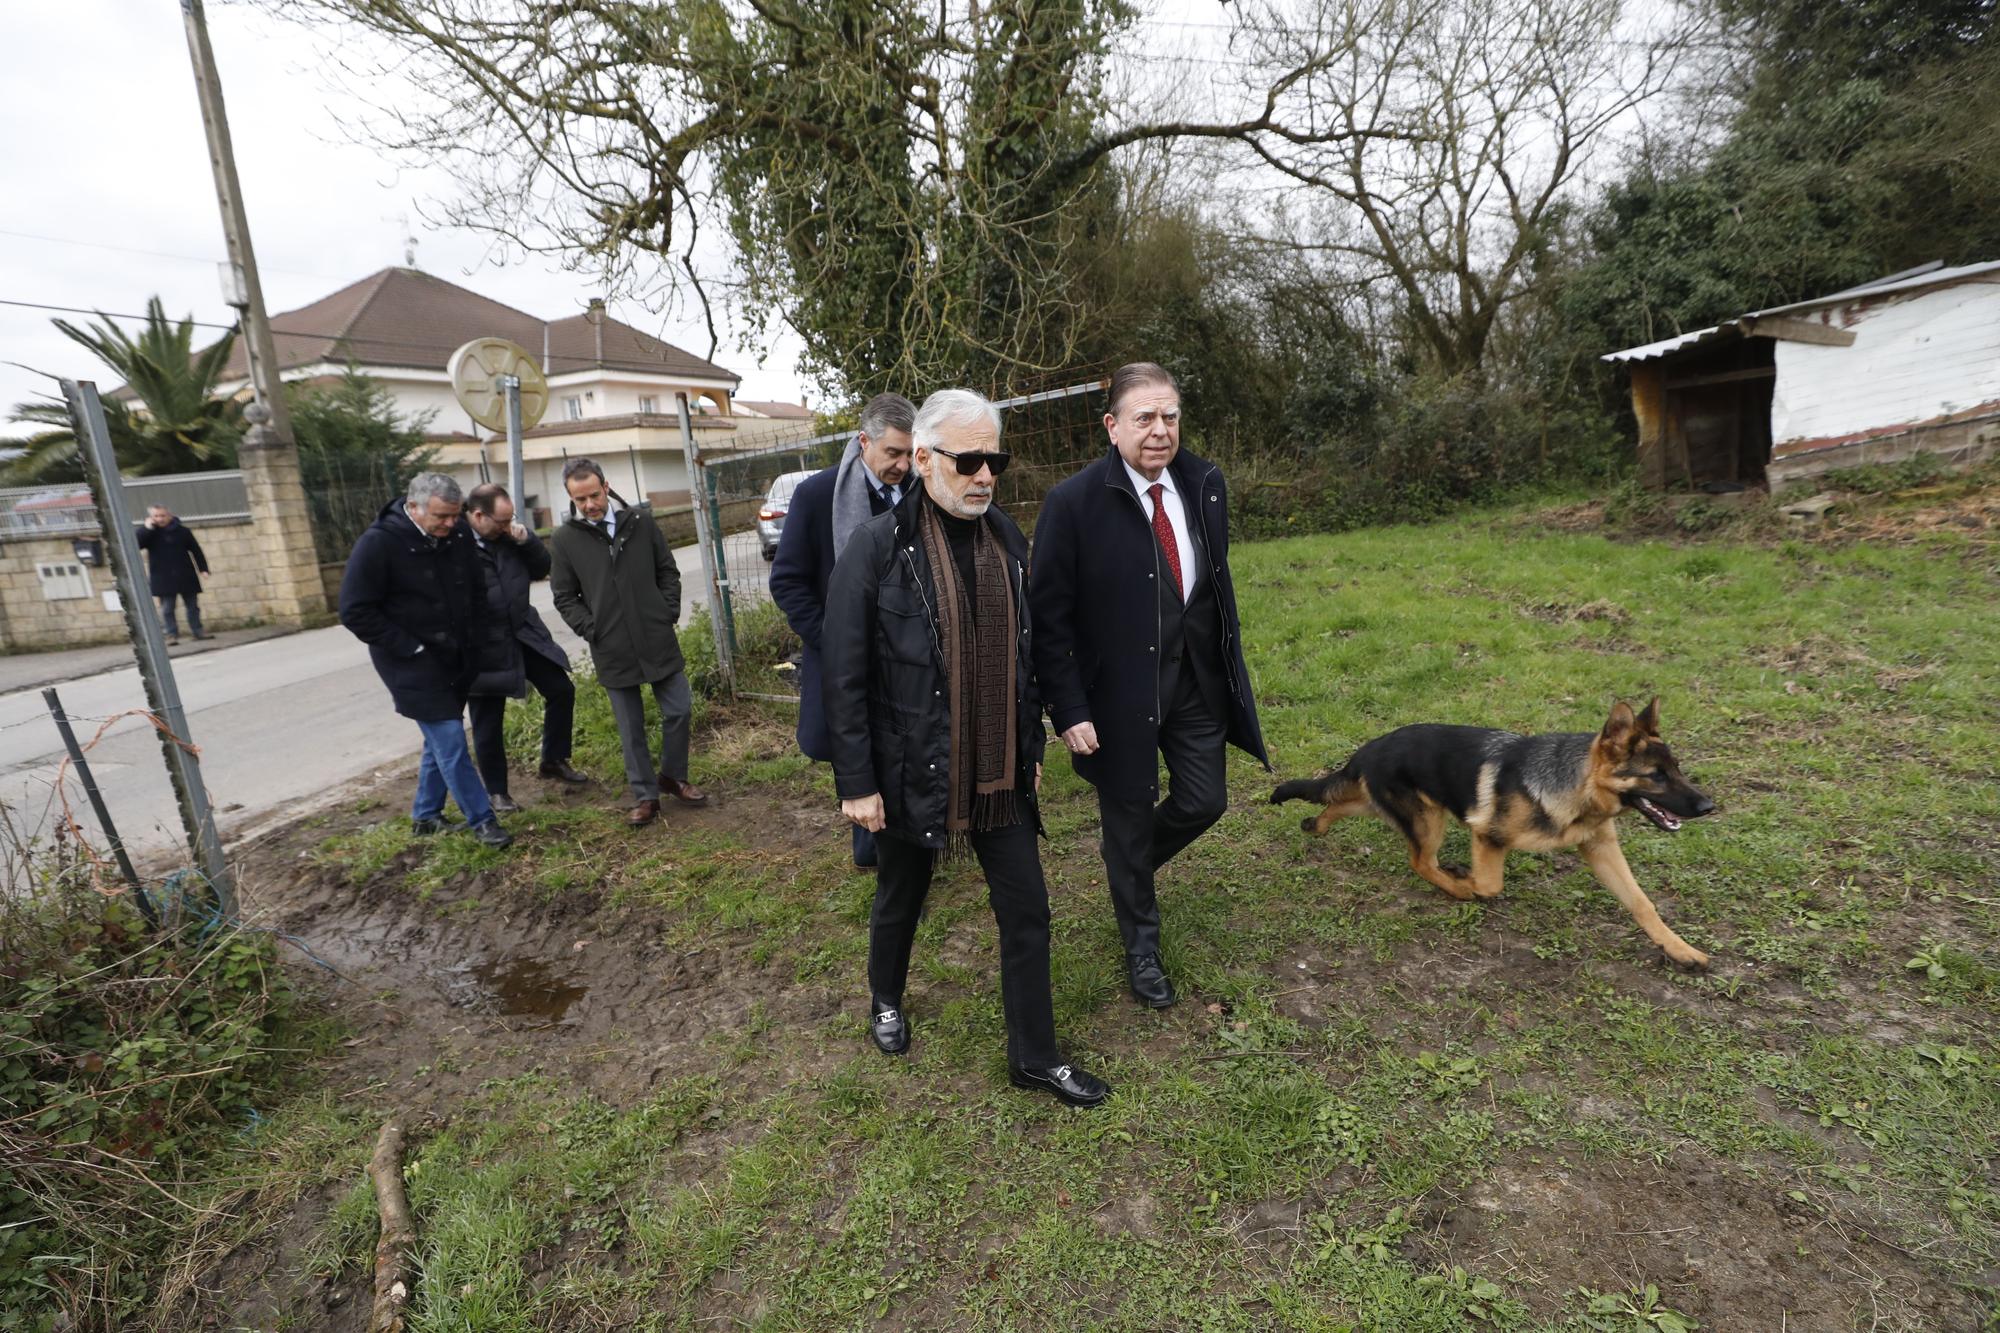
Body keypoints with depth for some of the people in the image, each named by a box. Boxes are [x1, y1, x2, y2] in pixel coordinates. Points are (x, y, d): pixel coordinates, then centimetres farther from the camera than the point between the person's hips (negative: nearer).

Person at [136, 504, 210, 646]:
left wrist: (203, 568, -2)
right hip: (163, 578, -1)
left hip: (186, 575, 1)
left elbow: (195, 550, 5)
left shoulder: (181, 530, 3)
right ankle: (172, 635, 0)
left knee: (193, 606, 8)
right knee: (167, 608, -3)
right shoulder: (147, 532, 2)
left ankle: (198, 632, 17)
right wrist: (147, 528, -19)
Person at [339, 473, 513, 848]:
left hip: (456, 661, 6)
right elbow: (355, 611, -14)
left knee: (441, 740, 15)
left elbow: (477, 594, 14)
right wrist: (410, 648, -16)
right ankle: (482, 820, 3)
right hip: (413, 665, -6)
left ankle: (425, 816, 31)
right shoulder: (379, 543, -17)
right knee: (450, 742, -8)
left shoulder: (458, 538, 0)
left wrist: (476, 646, 7)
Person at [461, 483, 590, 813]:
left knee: (561, 690, 7)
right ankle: (496, 791, 23)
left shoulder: (506, 534, 0)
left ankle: (554, 760, 26)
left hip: (524, 632, 6)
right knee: (487, 723, 7)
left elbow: (541, 569, 8)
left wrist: (526, 540, -9)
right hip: (484, 646, -5)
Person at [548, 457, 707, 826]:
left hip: (658, 640, 1)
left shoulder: (640, 521, 0)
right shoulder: (566, 538, -2)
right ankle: (646, 796, 20)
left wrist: (670, 613, -1)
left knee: (679, 709, 6)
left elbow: (667, 570, 8)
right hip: (612, 650, -1)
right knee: (631, 727, 7)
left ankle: (672, 776, 28)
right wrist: (591, 630, -6)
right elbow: (565, 597, 5)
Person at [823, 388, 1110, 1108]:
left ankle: (1034, 1056, 29)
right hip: (913, 772, -4)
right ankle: (886, 1001, 49)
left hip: (1000, 773, 4)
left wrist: (1032, 746, 12)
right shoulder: (877, 546, -14)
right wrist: (858, 783, -12)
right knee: (900, 900, 19)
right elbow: (845, 678, -12)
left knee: (1027, 911, 10)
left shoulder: (1006, 538, 3)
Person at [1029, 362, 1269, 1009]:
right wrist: (1070, 711, -16)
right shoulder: (1073, 502, -17)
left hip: (1197, 682, 5)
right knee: (1128, 818, 12)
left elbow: (1218, 577, 11)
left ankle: (1132, 863, 46)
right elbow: (1049, 617, -14)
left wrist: (1229, 662, 12)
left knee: (1204, 803, 12)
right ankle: (1142, 947, 36)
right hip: (1120, 694, -4)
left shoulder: (1205, 484, -1)